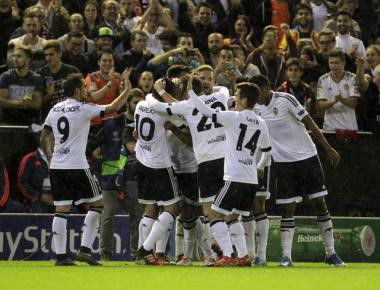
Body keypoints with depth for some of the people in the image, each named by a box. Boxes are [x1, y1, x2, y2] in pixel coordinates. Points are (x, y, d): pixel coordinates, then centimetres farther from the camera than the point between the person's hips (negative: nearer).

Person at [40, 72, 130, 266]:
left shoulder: (55, 110, 12)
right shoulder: (82, 109, -8)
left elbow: (44, 136, 18)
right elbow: (113, 108, -7)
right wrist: (127, 90, 6)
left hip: (57, 166, 6)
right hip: (77, 166, -6)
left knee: (61, 210, 5)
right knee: (97, 204, 5)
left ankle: (60, 255, 1)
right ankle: (85, 249, -2)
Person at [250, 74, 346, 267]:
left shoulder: (285, 100, -12)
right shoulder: (255, 108, 1)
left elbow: (309, 123, -10)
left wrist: (328, 148, -10)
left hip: (307, 156, -2)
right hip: (283, 162, 3)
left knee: (320, 204, 2)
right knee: (287, 209, -4)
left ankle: (330, 253, 9)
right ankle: (286, 255, -4)